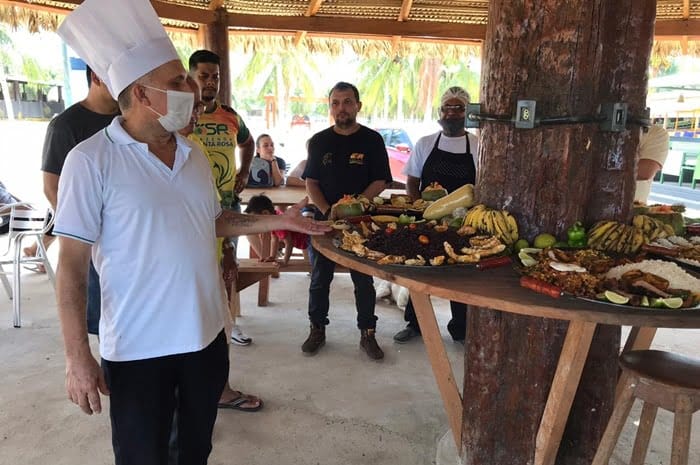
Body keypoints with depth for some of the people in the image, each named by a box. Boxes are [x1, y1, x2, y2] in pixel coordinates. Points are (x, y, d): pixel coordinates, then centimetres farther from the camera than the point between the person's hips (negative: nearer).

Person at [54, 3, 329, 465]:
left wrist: (280, 221, 6)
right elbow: (72, 263, -13)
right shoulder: (91, 161, -14)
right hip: (139, 345, -5)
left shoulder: (193, 154, 5)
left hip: (207, 333, 6)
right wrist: (77, 356, -16)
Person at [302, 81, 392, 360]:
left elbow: (380, 181, -2)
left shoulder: (372, 140, 0)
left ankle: (367, 334, 20)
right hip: (324, 219, 2)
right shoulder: (319, 141, 5)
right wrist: (327, 211, -12)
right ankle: (318, 330, 25)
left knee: (364, 280, 6)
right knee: (320, 278, 9)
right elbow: (311, 182, 4)